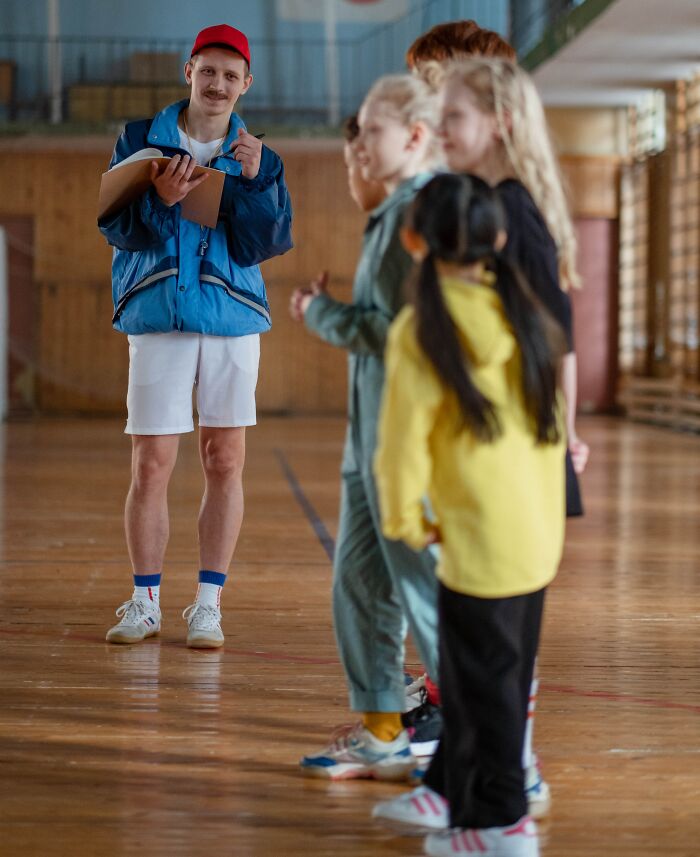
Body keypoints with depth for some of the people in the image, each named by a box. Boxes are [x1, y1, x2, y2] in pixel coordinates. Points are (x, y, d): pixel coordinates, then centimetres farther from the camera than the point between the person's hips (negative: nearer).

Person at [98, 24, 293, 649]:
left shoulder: (258, 158, 7)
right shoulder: (140, 141, 6)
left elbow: (265, 245, -3)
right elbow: (115, 226, -2)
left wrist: (252, 181, -16)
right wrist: (160, 199, -20)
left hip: (232, 320, 1)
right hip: (156, 321, -1)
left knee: (225, 463, 2)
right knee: (150, 466, -3)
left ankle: (208, 605, 10)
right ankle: (146, 603, 9)